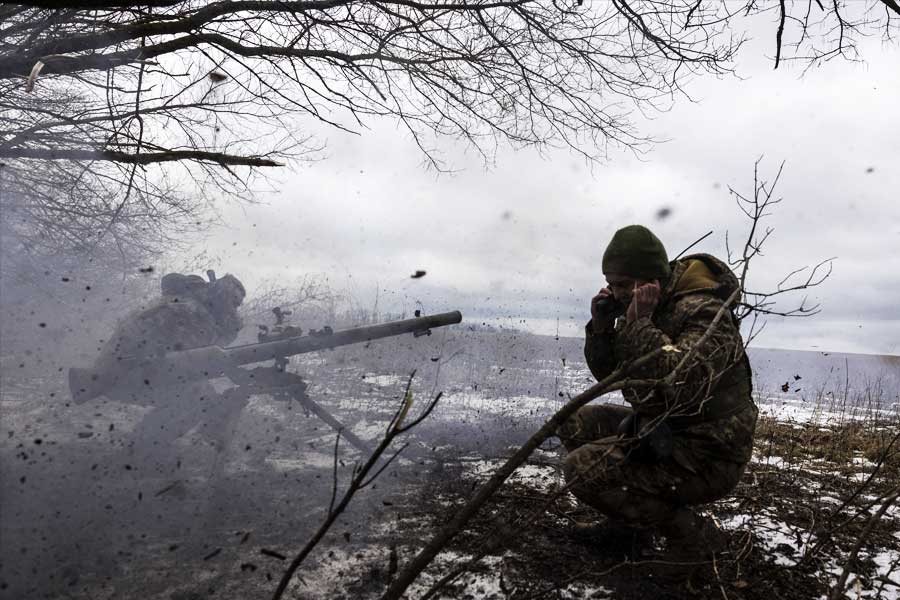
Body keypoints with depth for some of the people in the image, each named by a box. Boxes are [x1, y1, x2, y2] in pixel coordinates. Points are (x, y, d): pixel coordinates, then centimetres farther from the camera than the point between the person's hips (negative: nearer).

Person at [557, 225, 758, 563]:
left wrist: (641, 323, -31)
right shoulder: (642, 310, 4)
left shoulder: (704, 311, -20)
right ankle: (627, 517, 16)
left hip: (708, 457, -8)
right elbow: (607, 374, 9)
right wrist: (601, 327, -8)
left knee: (582, 469, -20)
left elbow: (680, 381, -37)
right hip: (661, 430, 9)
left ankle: (692, 534, -4)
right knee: (575, 423, 3)